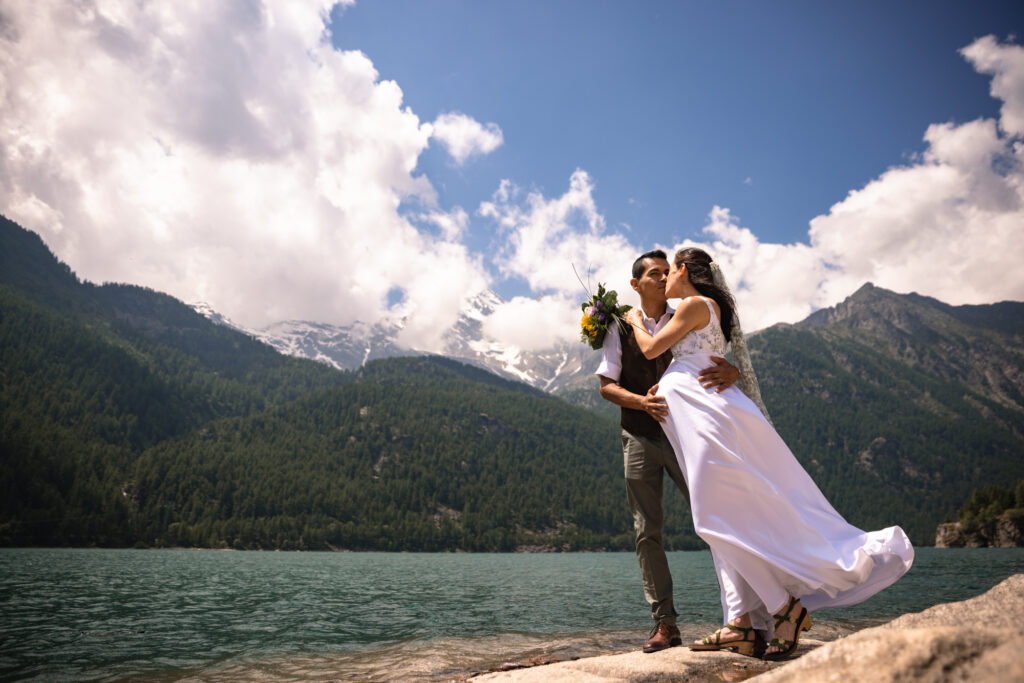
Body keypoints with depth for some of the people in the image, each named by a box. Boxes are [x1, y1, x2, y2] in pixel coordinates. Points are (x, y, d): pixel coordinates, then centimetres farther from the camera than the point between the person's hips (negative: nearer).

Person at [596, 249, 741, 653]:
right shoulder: (620, 327, 4)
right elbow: (606, 385, 0)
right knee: (647, 532, 2)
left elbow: (721, 358, -2)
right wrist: (642, 401, -20)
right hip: (639, 438, 0)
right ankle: (664, 623, 10)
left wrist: (731, 372, -27)